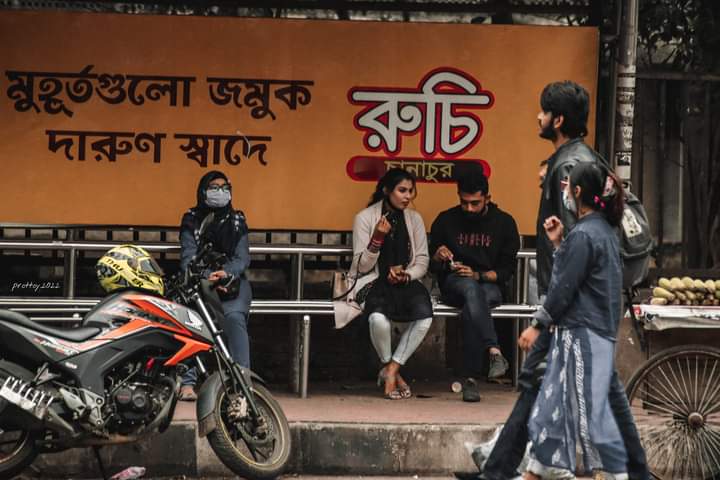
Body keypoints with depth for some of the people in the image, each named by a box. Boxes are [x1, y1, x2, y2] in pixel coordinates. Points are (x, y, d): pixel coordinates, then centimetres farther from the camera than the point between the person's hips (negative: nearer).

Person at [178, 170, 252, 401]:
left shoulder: (237, 221, 14)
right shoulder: (192, 221, 9)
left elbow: (242, 257, 3)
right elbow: (189, 258, -4)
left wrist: (226, 273, -20)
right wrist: (207, 277, -24)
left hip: (232, 282, 1)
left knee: (234, 318, -29)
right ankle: (188, 382, -31)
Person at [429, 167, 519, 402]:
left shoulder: (504, 222, 5)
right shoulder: (445, 220, 7)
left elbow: (506, 270, 4)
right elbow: (432, 266, 11)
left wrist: (478, 275, -13)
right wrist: (438, 257, -13)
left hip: (489, 286, 0)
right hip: (453, 285, 0)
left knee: (471, 309, -37)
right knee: (471, 288, -38)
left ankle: (470, 378, -35)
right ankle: (494, 351, -50)